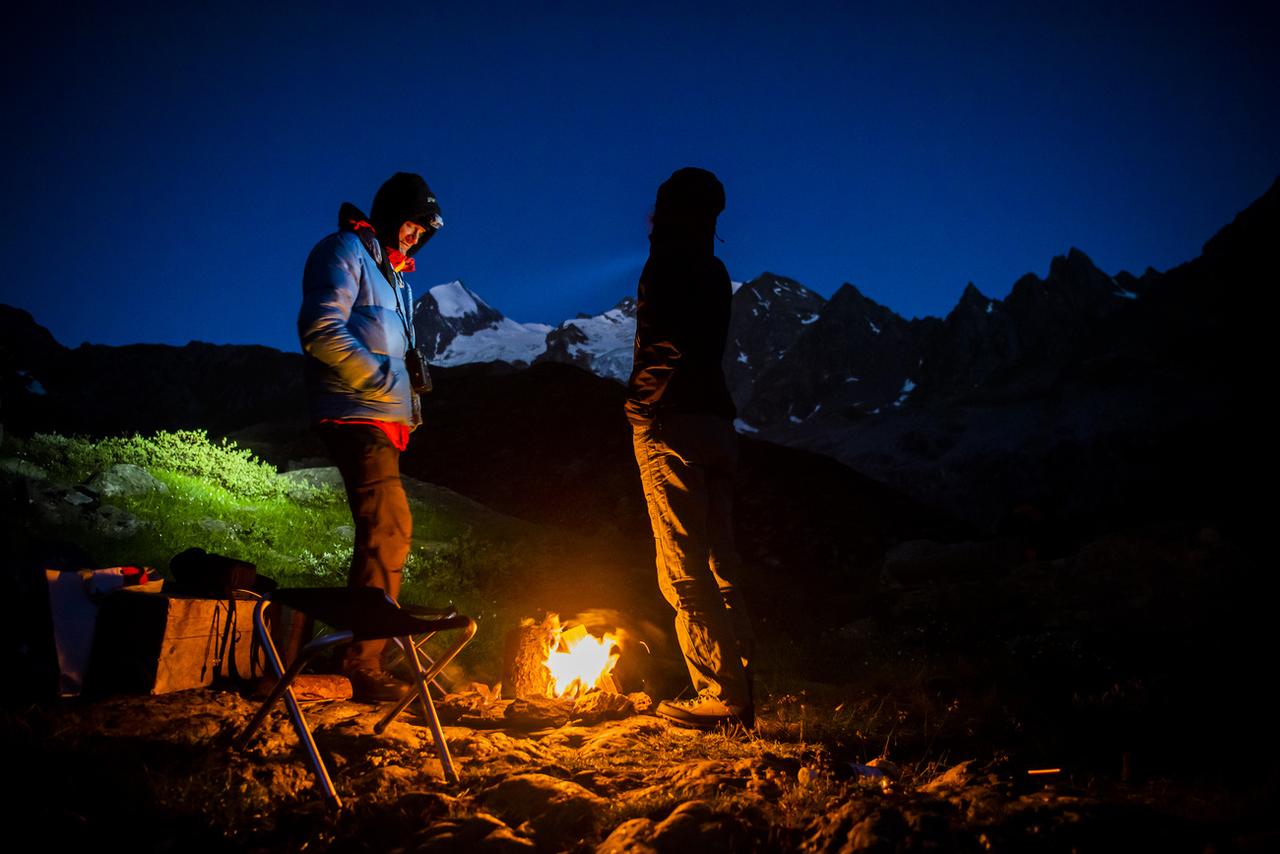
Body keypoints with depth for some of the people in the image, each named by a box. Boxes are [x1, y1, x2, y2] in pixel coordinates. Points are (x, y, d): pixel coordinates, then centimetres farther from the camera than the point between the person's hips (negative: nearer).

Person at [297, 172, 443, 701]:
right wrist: (386, 382, -17)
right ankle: (365, 663, -14)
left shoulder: (395, 274, 25)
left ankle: (362, 653, 18)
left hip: (385, 420, 10)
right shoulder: (344, 252, -4)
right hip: (356, 415, -10)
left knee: (383, 533, 10)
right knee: (388, 530, -17)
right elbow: (322, 332, -16)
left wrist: (409, 404, 13)